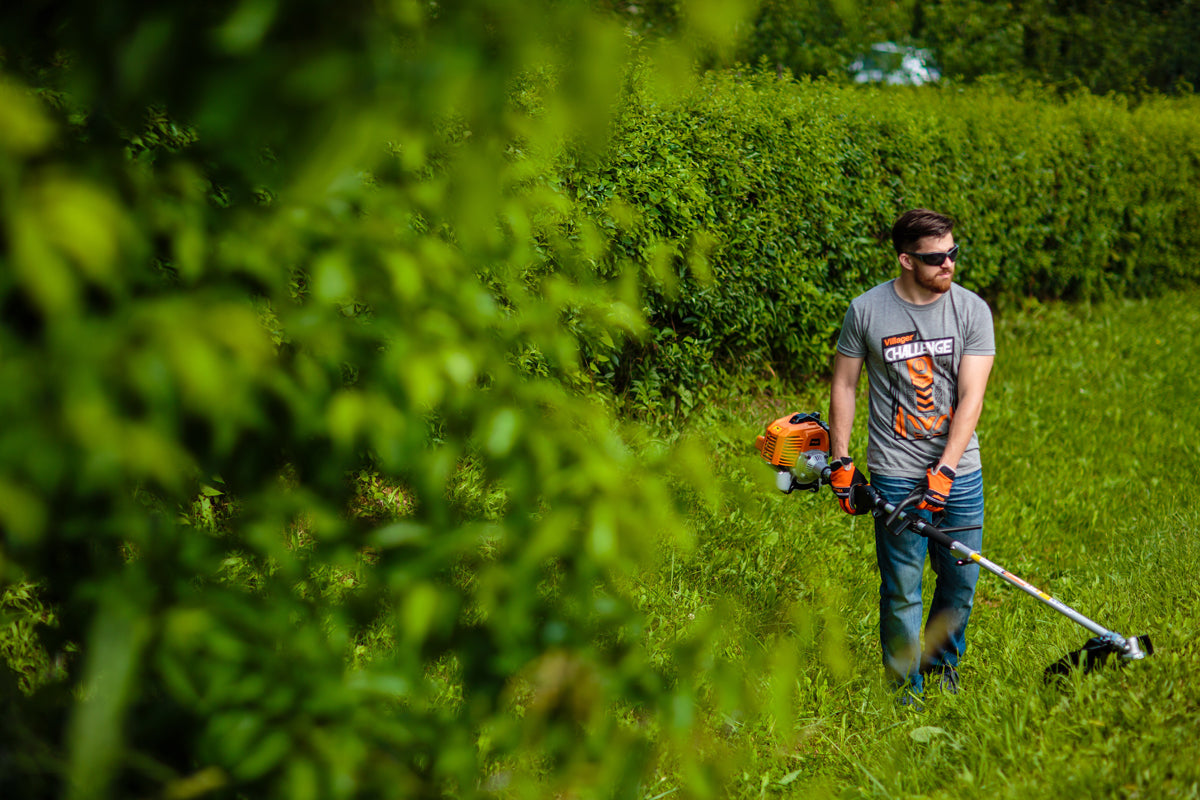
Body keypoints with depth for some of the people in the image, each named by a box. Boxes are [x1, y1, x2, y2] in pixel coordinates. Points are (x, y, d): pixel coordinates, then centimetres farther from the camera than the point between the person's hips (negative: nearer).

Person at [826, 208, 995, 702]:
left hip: (960, 471, 2)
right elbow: (844, 384, 6)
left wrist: (945, 468, -16)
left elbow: (971, 397, -8)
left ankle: (942, 663, 33)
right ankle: (906, 690, 13)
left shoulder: (972, 310, -3)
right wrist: (840, 463, 2)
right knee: (901, 589, -1)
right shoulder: (866, 310, -4)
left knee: (961, 579, 9)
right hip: (897, 472, -2)